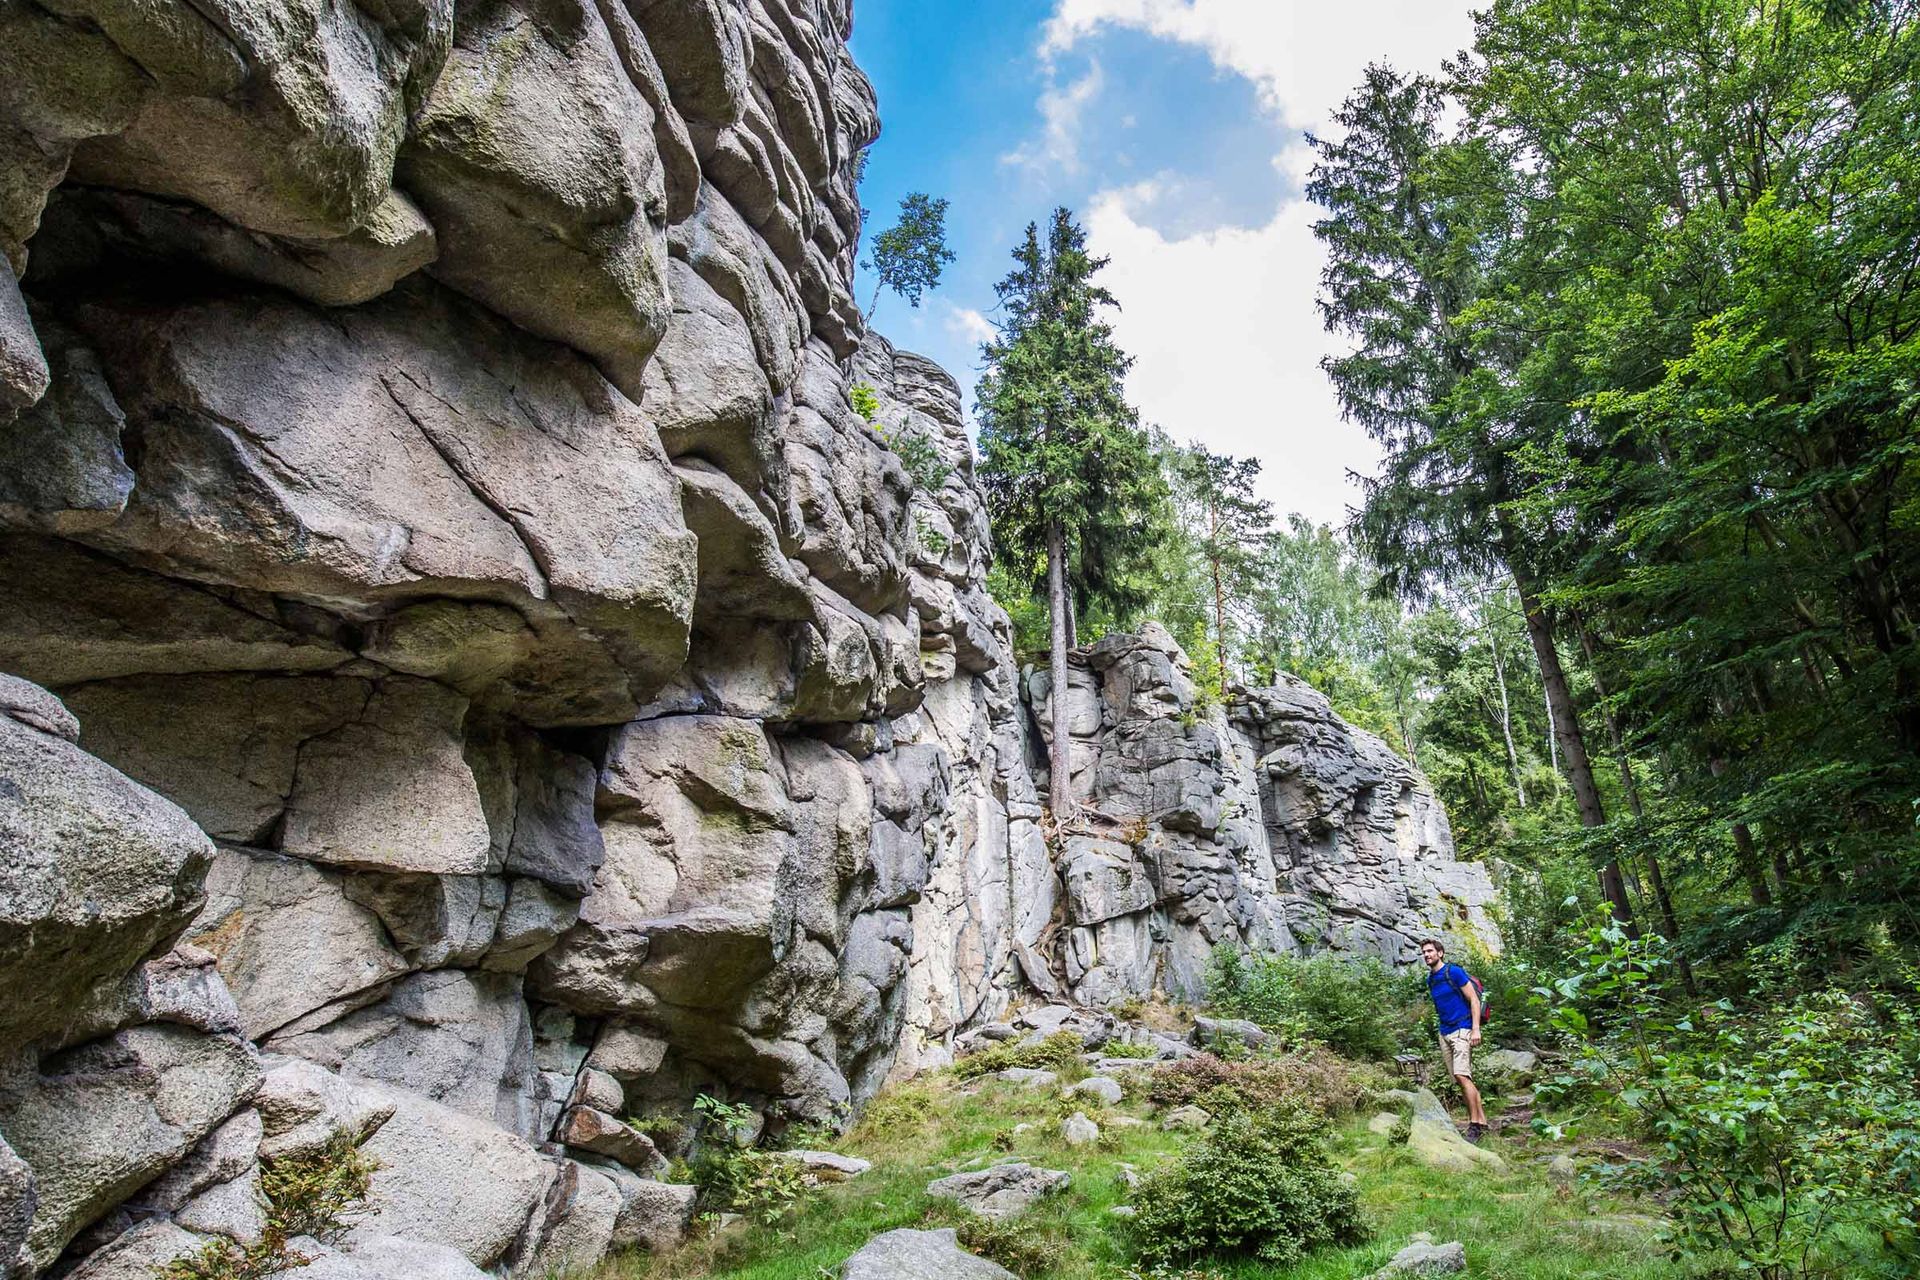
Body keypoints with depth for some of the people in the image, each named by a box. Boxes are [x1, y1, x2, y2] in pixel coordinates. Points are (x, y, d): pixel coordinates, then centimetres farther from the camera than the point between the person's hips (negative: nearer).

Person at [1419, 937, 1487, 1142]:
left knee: (1462, 1075, -17)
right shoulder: (1430, 979, 13)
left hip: (1462, 1030, -8)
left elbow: (1474, 999, -11)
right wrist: (1441, 1030, 18)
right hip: (1444, 1033, 8)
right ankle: (1482, 1122, 13)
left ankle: (1475, 1124, -11)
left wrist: (1476, 1029, -16)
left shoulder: (1454, 972, -9)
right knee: (1462, 1080, 7)